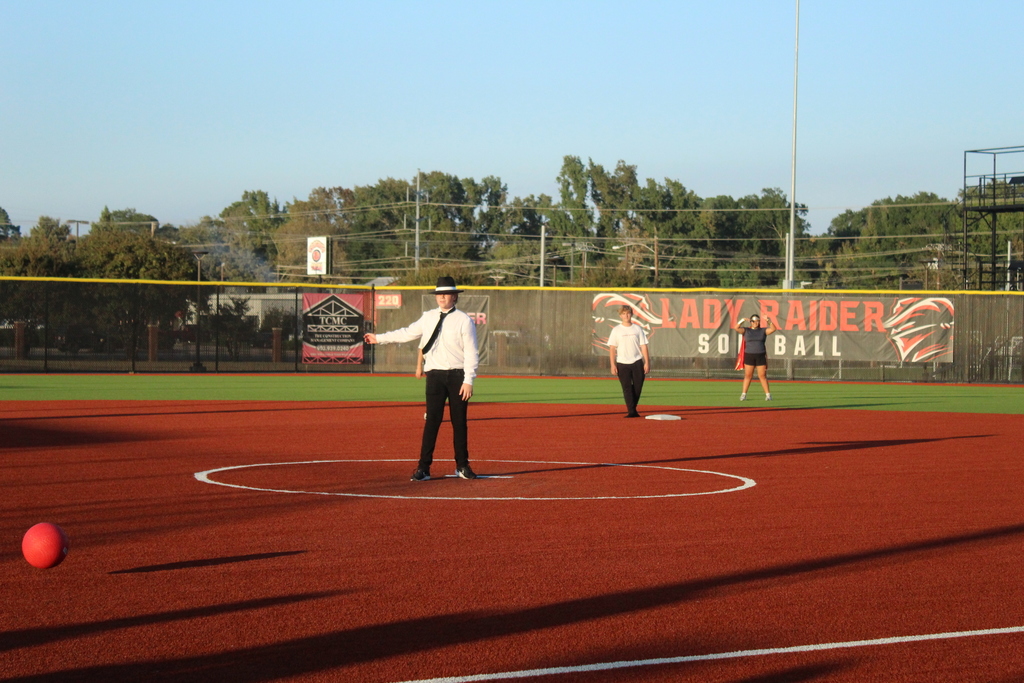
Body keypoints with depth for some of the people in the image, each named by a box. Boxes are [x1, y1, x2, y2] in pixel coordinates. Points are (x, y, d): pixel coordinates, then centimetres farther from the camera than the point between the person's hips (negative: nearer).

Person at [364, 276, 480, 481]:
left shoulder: (464, 321, -2)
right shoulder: (428, 318, 11)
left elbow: (471, 354, -5)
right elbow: (407, 333, 23)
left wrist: (468, 381, -13)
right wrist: (379, 338, 27)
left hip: (457, 375, -2)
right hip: (435, 375, 2)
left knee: (459, 422, 5)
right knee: (432, 421, -3)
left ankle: (462, 466, 17)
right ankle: (423, 468, -3)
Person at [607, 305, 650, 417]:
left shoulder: (637, 329, 8)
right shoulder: (616, 330, 4)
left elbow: (643, 346, 6)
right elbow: (612, 348, 1)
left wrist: (647, 362, -1)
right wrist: (613, 365, -8)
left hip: (637, 363, 1)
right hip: (622, 364, -1)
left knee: (638, 387, 1)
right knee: (627, 388, -7)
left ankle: (633, 409, 17)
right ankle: (631, 411, -7)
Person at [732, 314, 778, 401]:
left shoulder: (763, 331, 8)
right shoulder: (746, 330, 7)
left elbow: (773, 329, -3)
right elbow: (736, 328, -6)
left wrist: (769, 321, -15)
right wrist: (741, 321, -22)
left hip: (760, 356, 0)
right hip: (749, 355, 0)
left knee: (762, 376, -1)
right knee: (748, 376, 0)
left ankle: (768, 394, 4)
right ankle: (743, 394, 4)